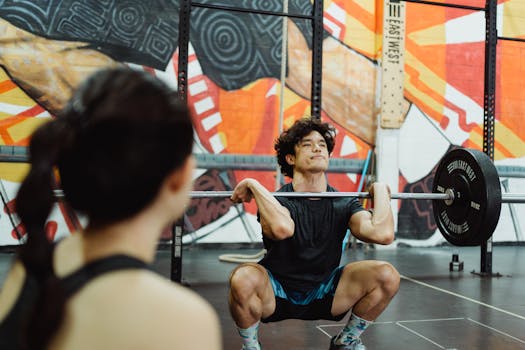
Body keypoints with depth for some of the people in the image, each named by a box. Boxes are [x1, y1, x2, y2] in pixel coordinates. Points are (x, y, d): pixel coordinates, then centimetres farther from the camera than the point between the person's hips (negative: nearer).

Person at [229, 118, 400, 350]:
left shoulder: (343, 204, -8)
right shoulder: (274, 201, -18)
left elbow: (383, 233, -29)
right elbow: (282, 228, -45)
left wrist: (379, 191, -13)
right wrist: (253, 185, -32)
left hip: (323, 293, 3)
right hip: (276, 295, -3)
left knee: (387, 275, -19)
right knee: (244, 279, -37)